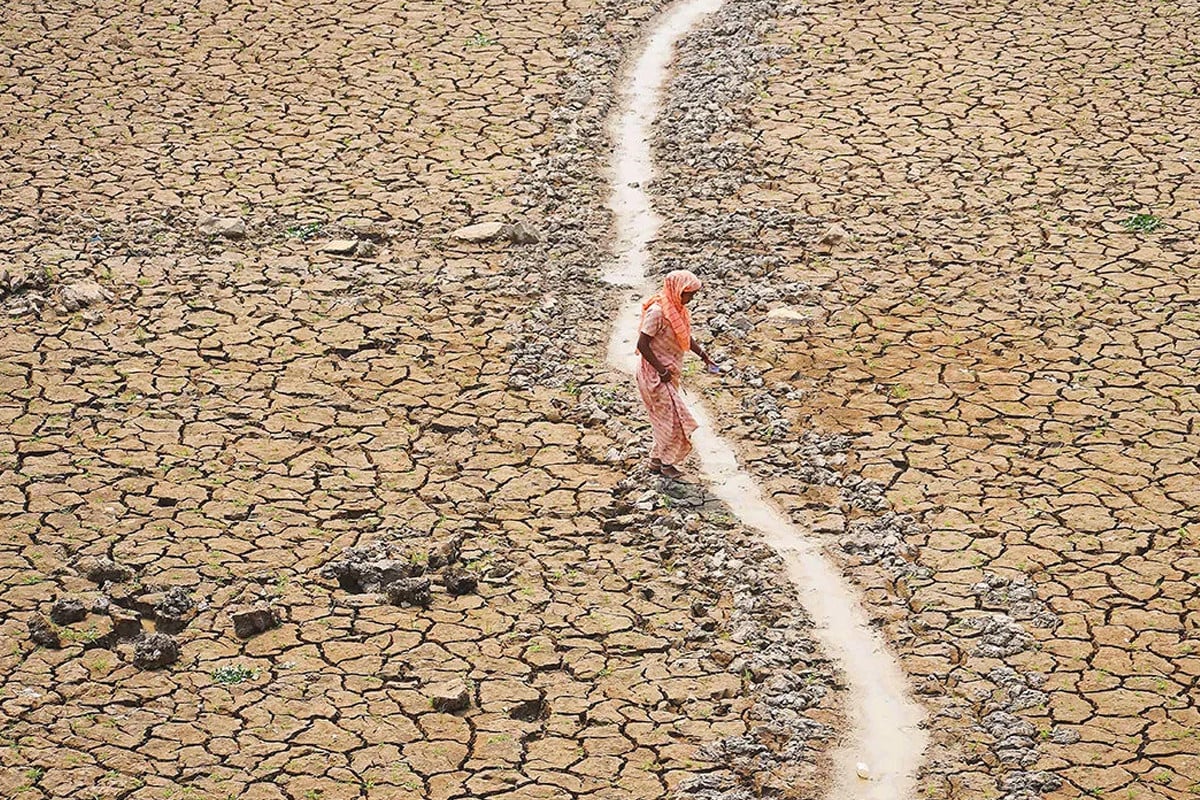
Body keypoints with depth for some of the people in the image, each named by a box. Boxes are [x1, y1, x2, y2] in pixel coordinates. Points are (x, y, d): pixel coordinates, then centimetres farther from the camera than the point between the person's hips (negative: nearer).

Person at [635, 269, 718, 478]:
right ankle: (666, 461, 12)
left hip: (668, 372, 9)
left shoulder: (677, 309, 4)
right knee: (672, 417, -2)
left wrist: (703, 355, 8)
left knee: (664, 418, 14)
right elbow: (642, 344, -24)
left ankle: (657, 461, 25)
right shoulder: (657, 312, -24)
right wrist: (661, 370, -21)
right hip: (654, 373, -9)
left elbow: (686, 337, 19)